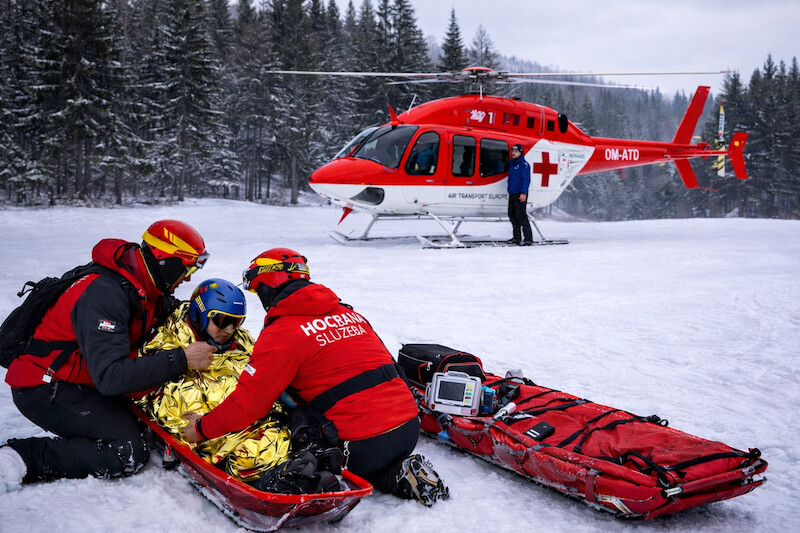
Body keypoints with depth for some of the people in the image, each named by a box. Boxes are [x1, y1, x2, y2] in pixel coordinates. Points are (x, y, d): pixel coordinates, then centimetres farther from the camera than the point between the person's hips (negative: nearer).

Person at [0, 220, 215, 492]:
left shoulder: (150, 290, -1)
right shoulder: (104, 295, -28)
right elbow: (111, 376, -35)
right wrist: (181, 360, -32)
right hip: (45, 388, -9)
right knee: (129, 454, -17)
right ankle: (23, 457, -12)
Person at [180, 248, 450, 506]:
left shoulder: (283, 333, -9)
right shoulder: (349, 313, 14)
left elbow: (249, 403, -10)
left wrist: (202, 428, 6)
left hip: (365, 443, -7)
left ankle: (396, 478, 4)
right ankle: (403, 469, 6)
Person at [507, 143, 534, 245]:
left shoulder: (524, 164, -8)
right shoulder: (511, 163, 16)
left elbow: (526, 179, -14)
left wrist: (524, 193, -21)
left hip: (520, 195, -9)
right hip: (512, 194, 9)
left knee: (521, 216, -12)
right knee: (512, 215, 10)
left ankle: (528, 238, -9)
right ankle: (517, 237, 19)